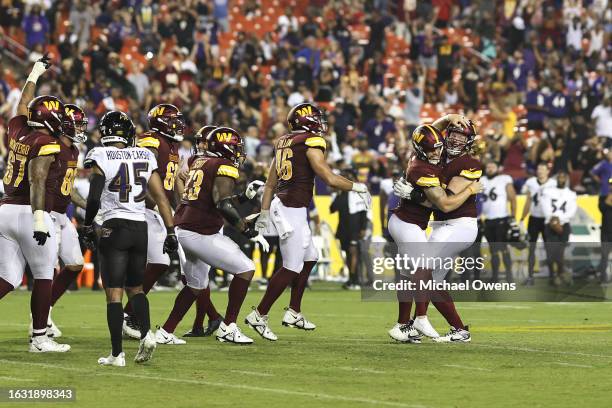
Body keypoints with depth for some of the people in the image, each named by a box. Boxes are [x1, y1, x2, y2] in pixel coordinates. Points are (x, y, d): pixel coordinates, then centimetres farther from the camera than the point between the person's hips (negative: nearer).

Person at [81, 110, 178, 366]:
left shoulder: (101, 158, -6)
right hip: (140, 228, 4)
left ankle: (117, 353, -5)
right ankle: (146, 334, -3)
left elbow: (94, 199, -9)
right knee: (135, 287, 20)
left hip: (114, 228, -4)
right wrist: (170, 232, 11)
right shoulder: (145, 157, 7)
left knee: (114, 293, -1)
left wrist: (87, 226, 7)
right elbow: (160, 197, 7)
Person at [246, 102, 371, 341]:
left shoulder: (283, 143, 13)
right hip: (293, 211, -9)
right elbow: (330, 179, -16)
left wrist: (265, 212, 23)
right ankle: (259, 316, -1)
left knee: (309, 259, 20)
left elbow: (270, 183, 18)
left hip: (282, 205, 9)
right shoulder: (311, 142, -12)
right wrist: (358, 187, -1)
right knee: (291, 269, -3)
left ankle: (293, 313, 25)